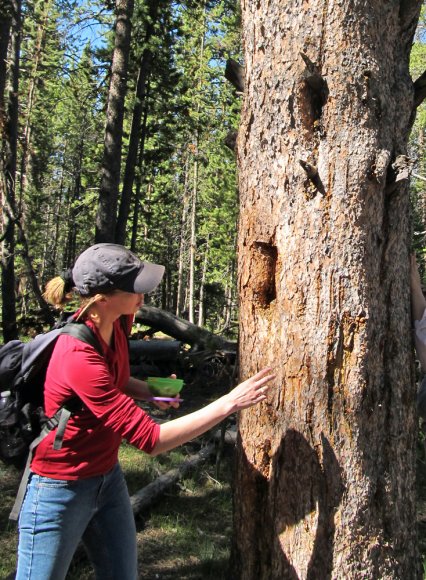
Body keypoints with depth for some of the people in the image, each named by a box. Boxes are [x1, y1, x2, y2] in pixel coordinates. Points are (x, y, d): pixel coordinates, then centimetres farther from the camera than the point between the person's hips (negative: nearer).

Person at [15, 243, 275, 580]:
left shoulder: (117, 322, -8)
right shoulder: (79, 358, -32)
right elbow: (151, 440, -30)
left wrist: (150, 392, -7)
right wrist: (229, 403, -29)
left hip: (108, 480, 7)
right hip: (61, 490, -7)